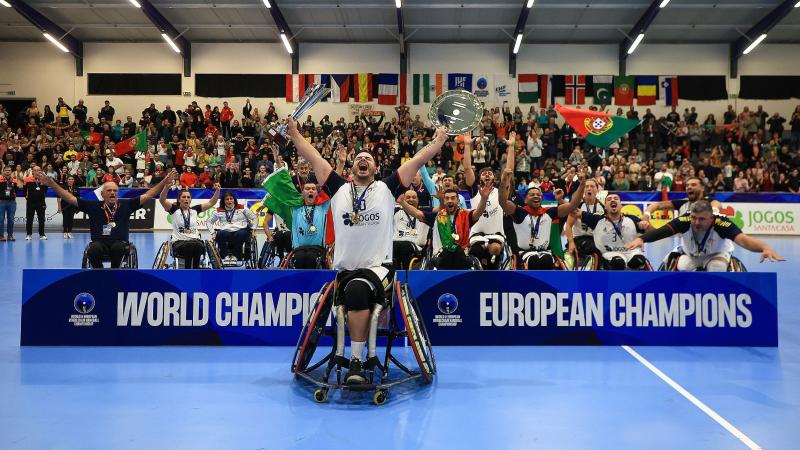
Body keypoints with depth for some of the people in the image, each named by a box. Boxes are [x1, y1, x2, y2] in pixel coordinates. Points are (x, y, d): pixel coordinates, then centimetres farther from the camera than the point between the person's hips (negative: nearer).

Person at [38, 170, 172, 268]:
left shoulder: (125, 205, 6)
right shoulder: (93, 206, 8)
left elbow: (147, 196, 1)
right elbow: (70, 198, 6)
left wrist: (164, 183, -9)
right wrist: (51, 184, -3)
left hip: (120, 243, 0)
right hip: (99, 243, 1)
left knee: (118, 247, -35)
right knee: (93, 250, -33)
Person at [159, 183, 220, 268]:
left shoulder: (195, 210, 14)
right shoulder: (174, 210, 5)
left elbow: (212, 202, 9)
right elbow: (162, 200, -11)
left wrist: (217, 190, -8)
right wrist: (167, 186, -29)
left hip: (195, 240, 2)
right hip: (179, 242, -2)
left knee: (199, 246, -35)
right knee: (191, 246, -37)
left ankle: (195, 267, -24)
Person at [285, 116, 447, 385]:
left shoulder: (387, 188, 10)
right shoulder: (339, 189, 15)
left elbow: (419, 160, 11)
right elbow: (314, 158, 19)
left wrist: (440, 139, 13)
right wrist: (294, 132, 23)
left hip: (379, 267, -2)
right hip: (345, 270, 3)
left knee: (357, 289, -33)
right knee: (355, 292, -29)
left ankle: (357, 361, -27)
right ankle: (369, 350, -9)